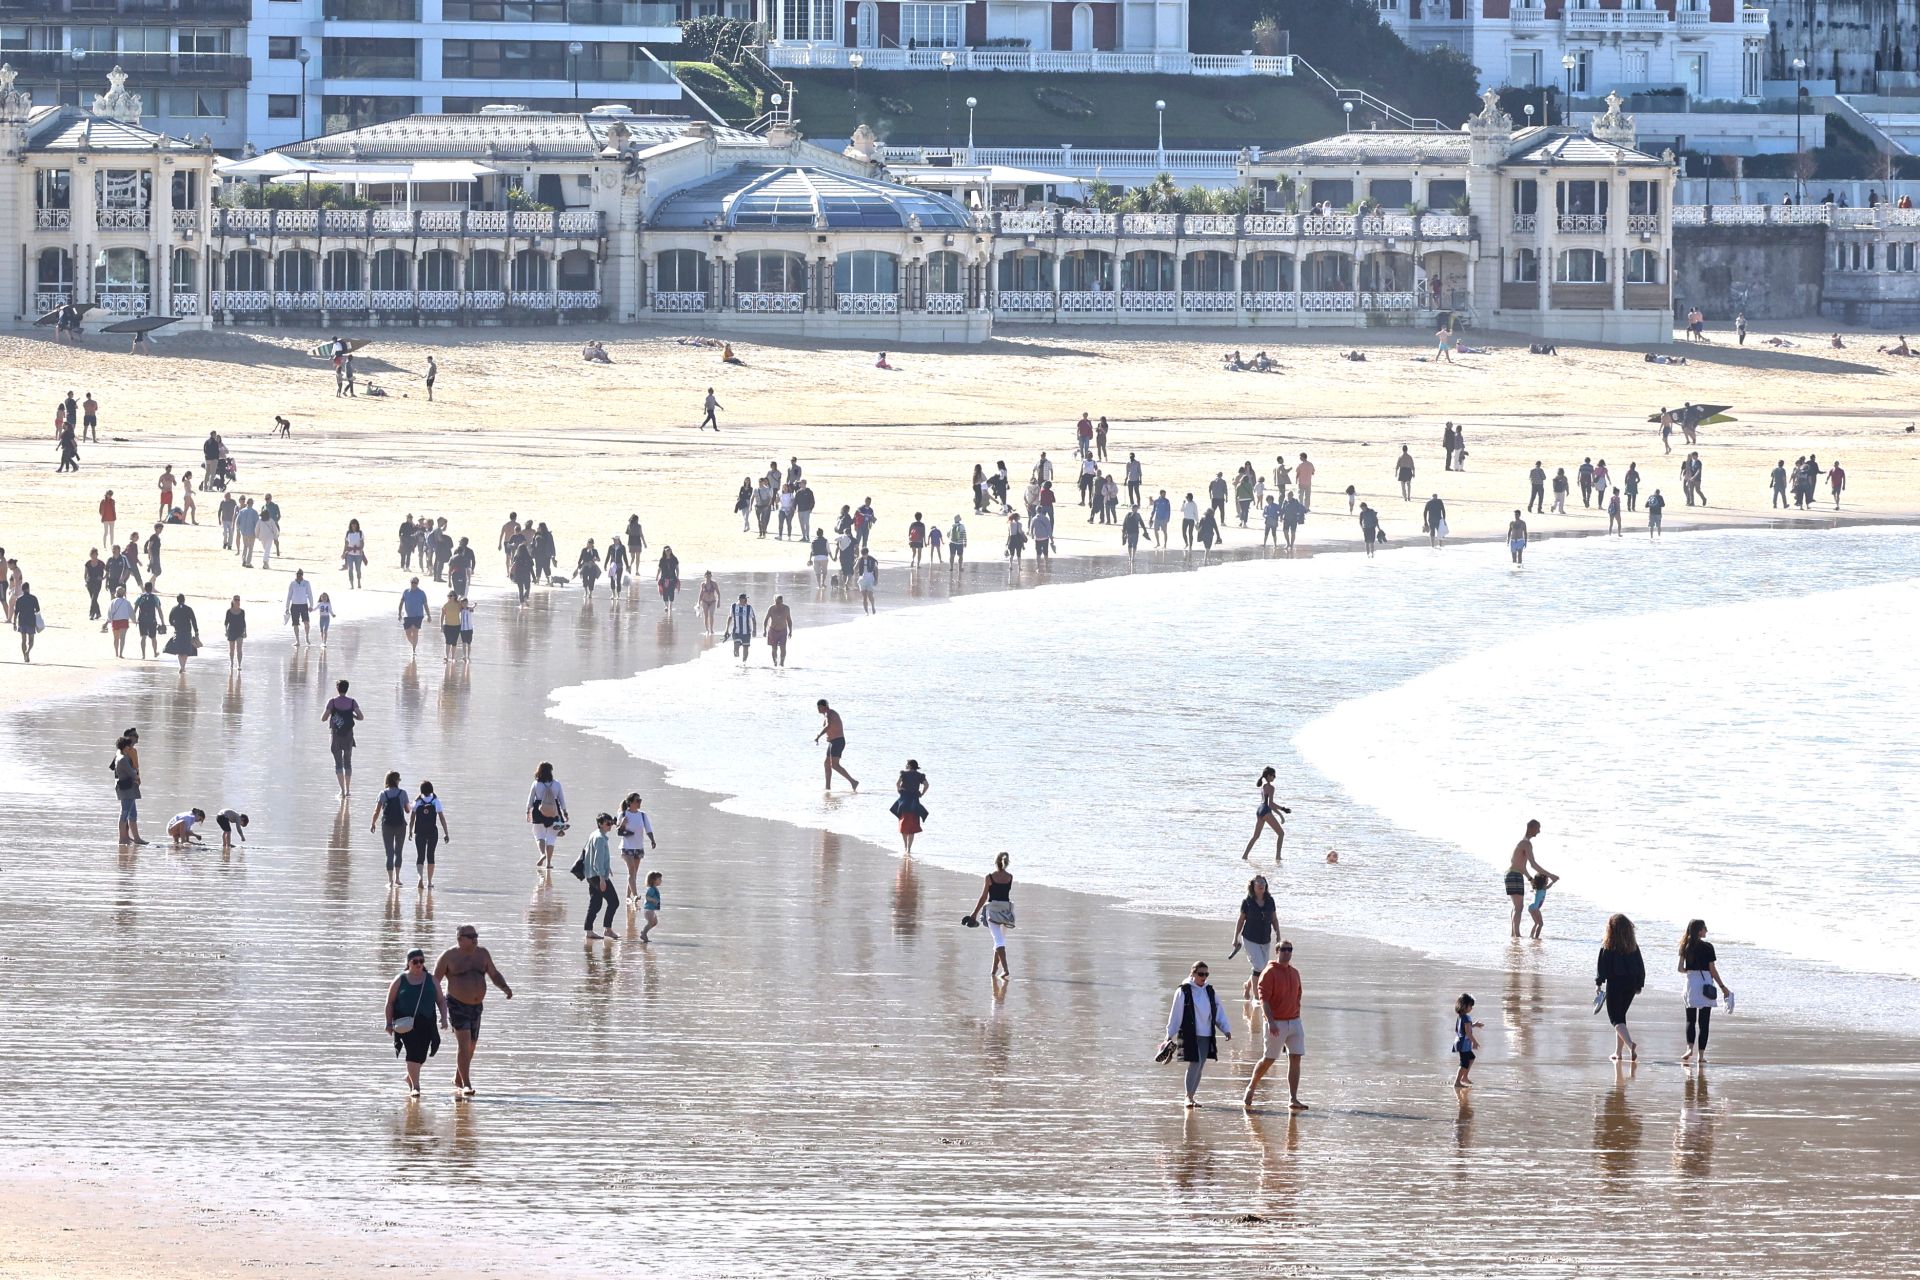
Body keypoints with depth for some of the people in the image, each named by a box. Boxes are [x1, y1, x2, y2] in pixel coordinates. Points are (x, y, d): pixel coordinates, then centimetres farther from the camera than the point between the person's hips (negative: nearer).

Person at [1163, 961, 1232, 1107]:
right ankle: (1189, 1096, -6)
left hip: (1206, 1035, 5)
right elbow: (1175, 1014, -1)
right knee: (1195, 1063, -15)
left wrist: (1226, 1029, 3)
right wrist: (1170, 1034, -1)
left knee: (1200, 1067, 5)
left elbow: (1219, 1013, 15)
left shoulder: (1210, 992, 13)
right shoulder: (1183, 991, -2)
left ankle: (1191, 1096, 16)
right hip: (1189, 1035, -5)